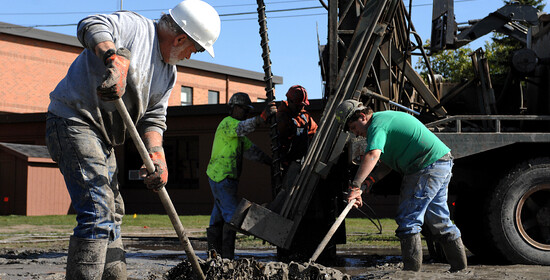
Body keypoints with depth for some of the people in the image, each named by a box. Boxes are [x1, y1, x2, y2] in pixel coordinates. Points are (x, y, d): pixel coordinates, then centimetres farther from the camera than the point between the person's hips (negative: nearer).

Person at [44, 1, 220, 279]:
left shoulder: (168, 72, 15)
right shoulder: (134, 26, -10)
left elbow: (153, 118, 12)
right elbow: (91, 26, -28)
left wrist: (157, 157, -5)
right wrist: (115, 60, -45)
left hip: (101, 137, 10)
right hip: (73, 122, -10)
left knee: (112, 214, 17)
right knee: (98, 211, -19)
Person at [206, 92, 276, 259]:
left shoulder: (237, 133, 23)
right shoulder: (227, 123, -9)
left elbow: (251, 150, 23)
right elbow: (243, 127, -31)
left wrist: (272, 162, 16)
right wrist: (263, 117, -44)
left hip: (219, 178, 10)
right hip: (222, 177, -10)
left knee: (219, 217, 12)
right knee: (232, 215, -13)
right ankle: (227, 256, -13)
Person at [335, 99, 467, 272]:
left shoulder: (377, 124, -13)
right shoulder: (386, 118, 20)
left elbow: (373, 155, -32)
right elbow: (387, 163, 18)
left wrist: (355, 186, -35)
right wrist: (369, 181, 4)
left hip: (429, 165, -11)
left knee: (408, 219, -7)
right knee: (438, 219, 18)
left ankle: (411, 269, -5)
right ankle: (459, 266, 25)